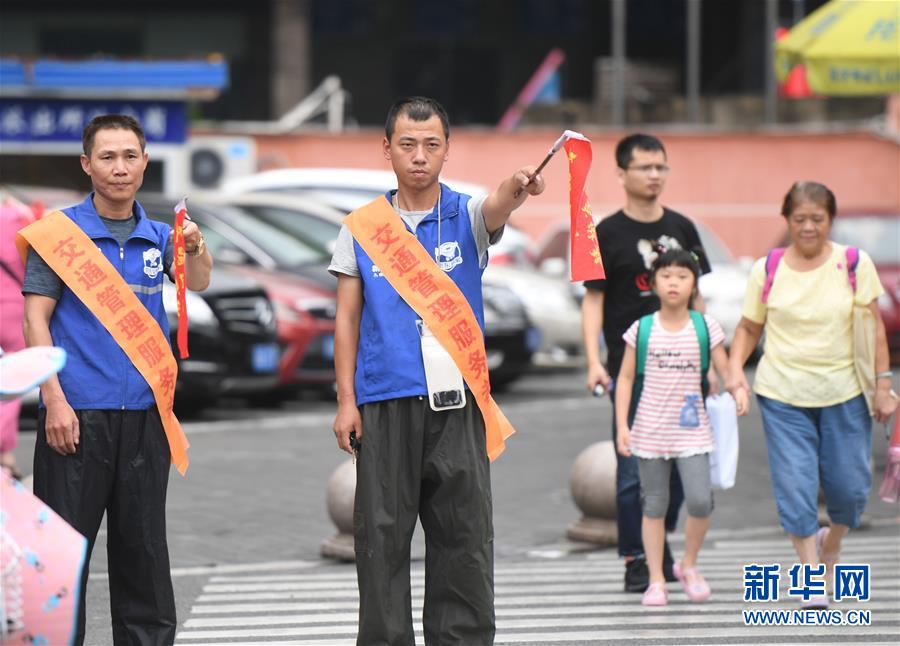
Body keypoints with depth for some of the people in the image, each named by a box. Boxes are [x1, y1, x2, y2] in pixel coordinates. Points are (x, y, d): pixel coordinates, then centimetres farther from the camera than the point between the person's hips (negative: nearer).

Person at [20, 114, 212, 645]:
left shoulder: (158, 236, 11)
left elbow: (199, 283, -7)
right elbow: (36, 319, -4)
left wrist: (195, 249, -30)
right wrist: (55, 400, -14)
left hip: (144, 415, 4)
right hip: (78, 413, -4)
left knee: (144, 546, 9)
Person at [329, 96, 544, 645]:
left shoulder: (467, 218, 3)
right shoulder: (362, 227, 6)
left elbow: (495, 209, -21)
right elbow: (347, 320, 7)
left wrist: (516, 188, -45)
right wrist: (346, 401, -1)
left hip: (457, 400, 0)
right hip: (384, 402, 0)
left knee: (465, 539, 2)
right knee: (383, 538, 3)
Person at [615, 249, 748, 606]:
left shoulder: (705, 328, 0)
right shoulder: (642, 329, -1)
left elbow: (725, 369, 1)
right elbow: (626, 378, 3)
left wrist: (738, 389, -21)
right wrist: (622, 426, -4)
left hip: (692, 432, 0)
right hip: (649, 432, 0)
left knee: (700, 501, -12)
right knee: (654, 506, 5)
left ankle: (688, 564, 13)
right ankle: (656, 580, 14)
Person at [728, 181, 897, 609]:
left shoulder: (855, 264, -2)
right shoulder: (766, 270, 0)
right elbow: (749, 328, 9)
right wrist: (735, 368, -8)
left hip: (844, 395, 0)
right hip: (782, 396, 0)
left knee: (850, 485, 4)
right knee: (795, 486, -7)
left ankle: (832, 543, 35)